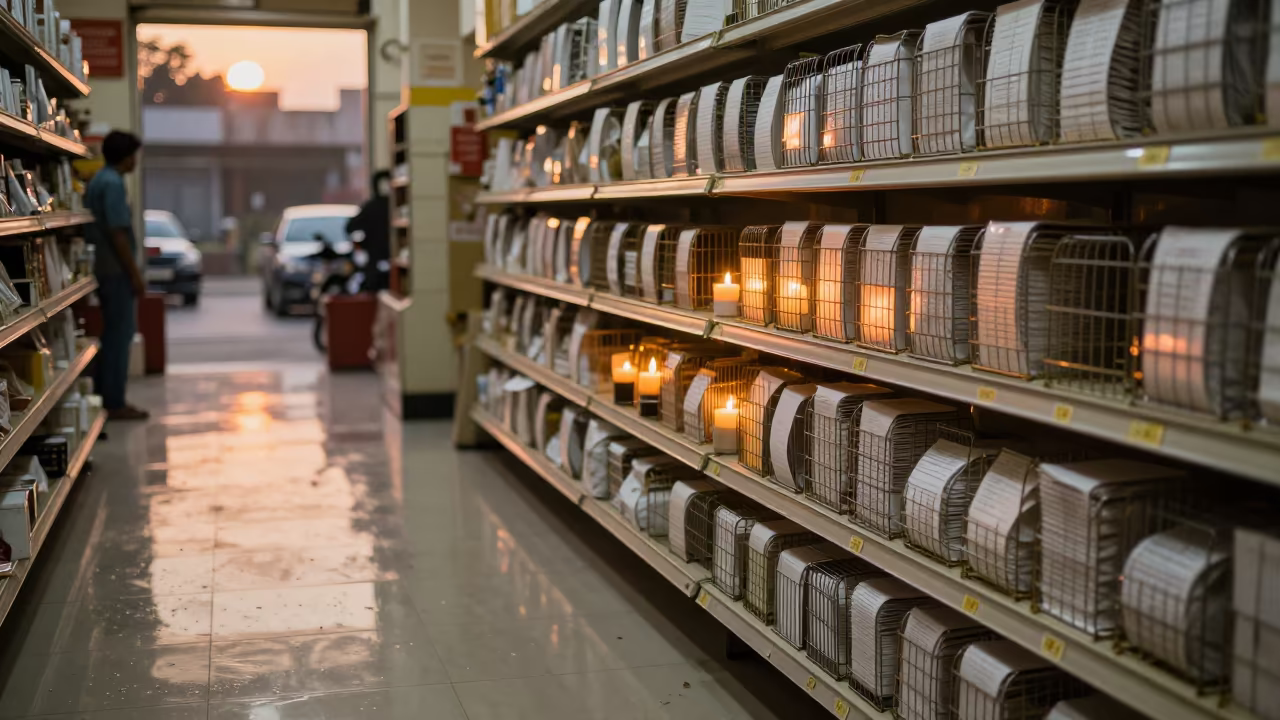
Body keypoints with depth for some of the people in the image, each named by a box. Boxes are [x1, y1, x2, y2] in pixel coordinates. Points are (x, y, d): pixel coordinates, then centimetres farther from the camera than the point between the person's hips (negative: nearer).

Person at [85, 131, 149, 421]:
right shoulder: (113, 183, -15)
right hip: (117, 270, -10)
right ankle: (115, 403, -1)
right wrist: (135, 274, -17)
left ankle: (106, 397, 20)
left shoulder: (99, 180, 15)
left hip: (106, 269, 10)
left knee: (113, 334, 15)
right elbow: (118, 233, -21)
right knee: (119, 334, -5)